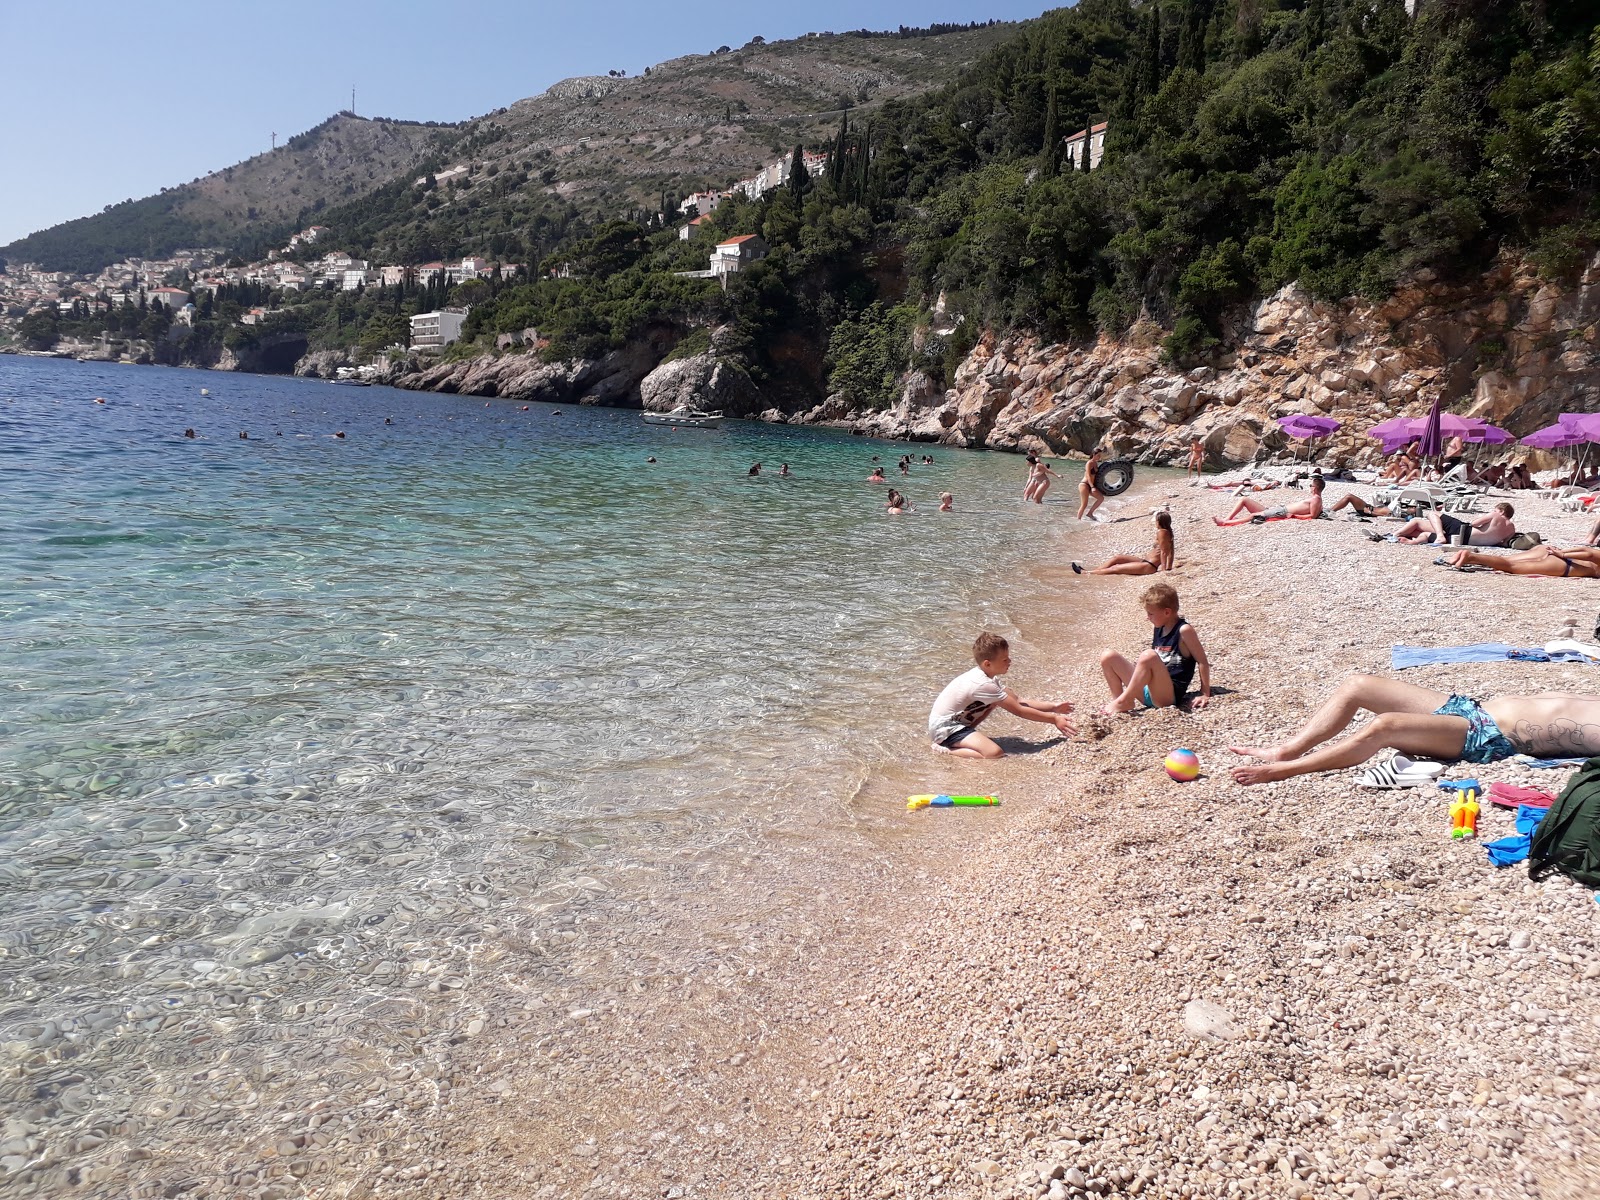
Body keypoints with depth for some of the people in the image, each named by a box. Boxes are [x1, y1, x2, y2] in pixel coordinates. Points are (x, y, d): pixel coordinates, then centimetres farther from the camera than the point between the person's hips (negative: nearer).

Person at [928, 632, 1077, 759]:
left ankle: (965, 738, 11)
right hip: (944, 728, -10)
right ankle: (944, 749, -11)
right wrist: (1053, 719, -13)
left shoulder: (986, 676, 5)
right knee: (995, 753, -26)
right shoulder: (983, 684, -24)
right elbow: (1019, 711, -19)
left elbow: (1018, 701, 8)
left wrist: (1053, 707, 4)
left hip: (957, 720, 10)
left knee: (996, 700, 13)